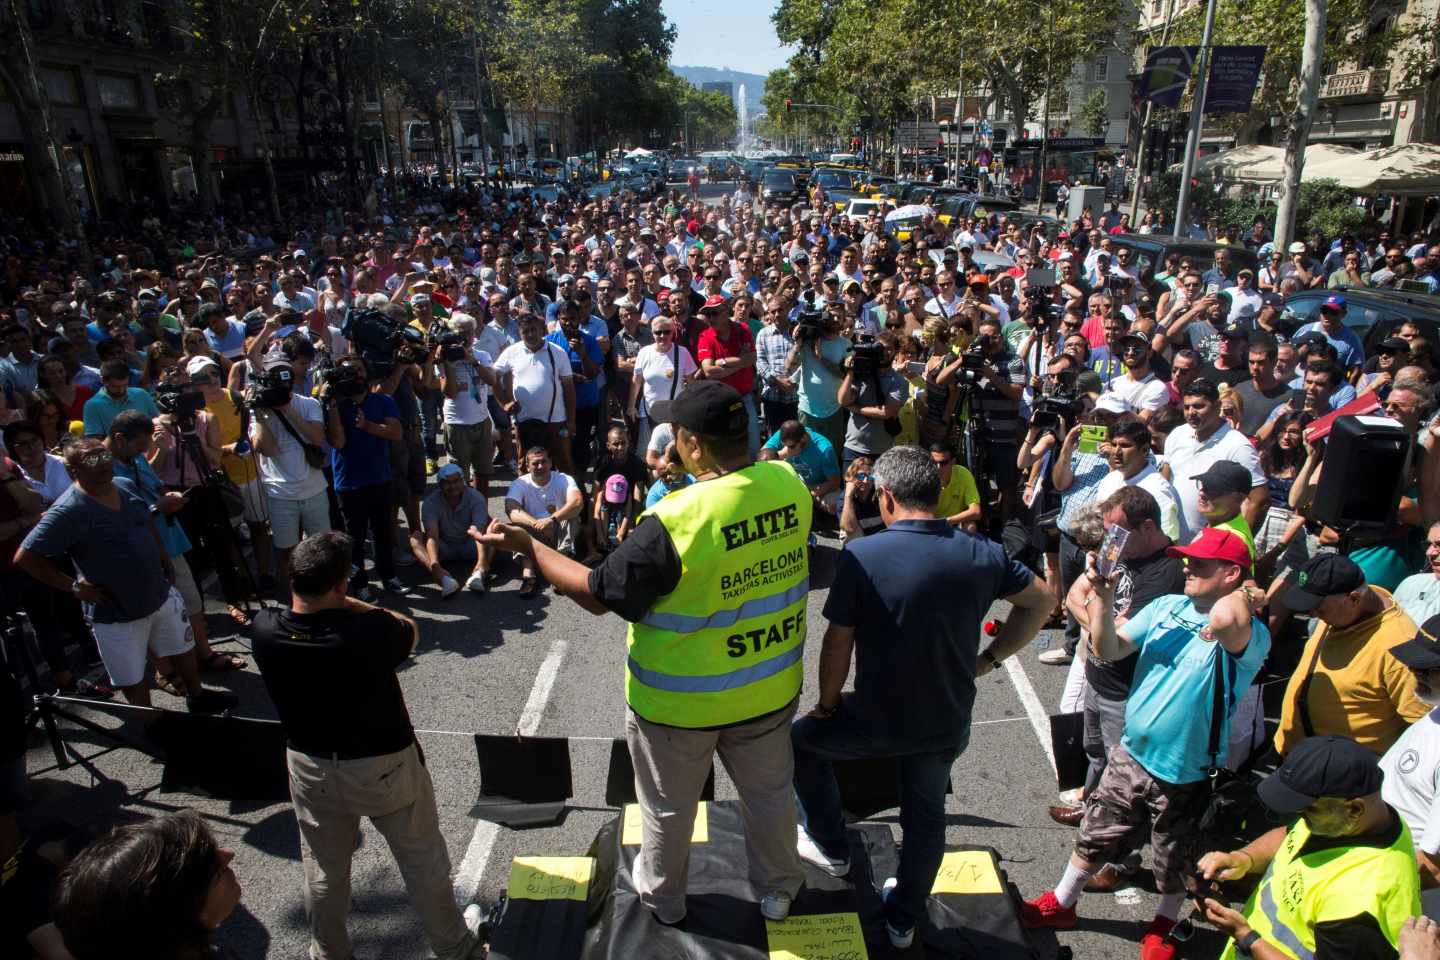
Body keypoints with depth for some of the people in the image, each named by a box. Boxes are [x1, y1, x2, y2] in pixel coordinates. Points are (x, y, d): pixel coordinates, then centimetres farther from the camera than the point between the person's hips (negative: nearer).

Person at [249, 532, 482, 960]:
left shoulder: (264, 629, -19)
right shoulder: (369, 632, -31)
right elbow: (411, 630, -7)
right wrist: (348, 604, -5)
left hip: (312, 770, 4)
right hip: (386, 767, -3)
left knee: (324, 873, 24)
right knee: (423, 862, 18)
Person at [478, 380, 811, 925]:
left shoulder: (674, 523, -32)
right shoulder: (790, 483, -15)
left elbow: (598, 594, -20)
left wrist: (528, 546, -9)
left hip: (679, 701, -4)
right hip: (770, 688, 5)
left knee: (668, 805, 23)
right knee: (769, 791, 27)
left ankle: (662, 896, 47)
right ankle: (777, 889, 49)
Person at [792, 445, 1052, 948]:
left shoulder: (861, 554, -22)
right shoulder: (981, 553, -9)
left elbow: (838, 642, -16)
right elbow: (1043, 600, 7)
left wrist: (827, 706, 1)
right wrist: (987, 660, 8)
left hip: (878, 720, -3)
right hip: (949, 723, 4)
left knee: (801, 738, 25)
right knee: (927, 814, 26)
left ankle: (831, 846, 37)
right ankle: (904, 919, 45)